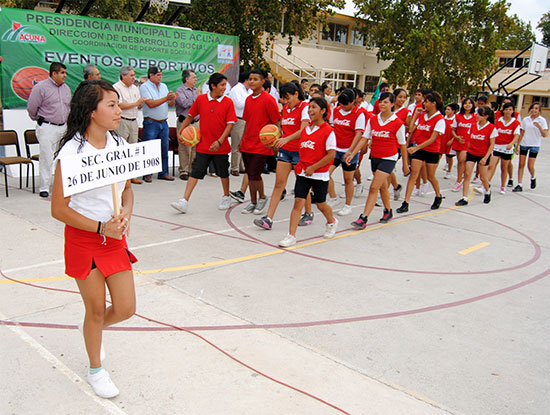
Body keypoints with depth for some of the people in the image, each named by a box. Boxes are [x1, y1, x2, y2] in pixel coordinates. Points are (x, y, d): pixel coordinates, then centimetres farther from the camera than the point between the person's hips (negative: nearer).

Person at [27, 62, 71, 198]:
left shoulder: (66, 88, 12)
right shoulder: (41, 87, -8)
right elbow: (31, 107, -5)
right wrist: (39, 120, 7)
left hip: (63, 127, 6)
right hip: (47, 128, -6)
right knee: (47, 158, -6)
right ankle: (44, 187, 1)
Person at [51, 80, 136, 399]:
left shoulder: (121, 145, -1)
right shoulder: (71, 152, -17)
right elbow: (59, 209, -14)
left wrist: (125, 214, -9)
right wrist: (101, 227, -20)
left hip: (115, 238, 5)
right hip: (83, 240, -5)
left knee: (126, 309, 7)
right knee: (96, 310, 9)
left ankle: (92, 329, 43)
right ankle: (96, 369, 36)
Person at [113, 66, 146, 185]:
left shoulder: (135, 88, 17)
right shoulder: (116, 88, -6)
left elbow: (139, 106, 19)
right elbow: (119, 105, -16)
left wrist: (141, 103, -3)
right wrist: (135, 103, -13)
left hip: (133, 121, 7)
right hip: (121, 122, -7)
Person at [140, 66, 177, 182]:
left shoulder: (164, 86, 13)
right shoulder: (145, 87, -5)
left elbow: (170, 104, 12)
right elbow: (151, 104, -16)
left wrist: (173, 99, -10)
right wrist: (166, 98, -17)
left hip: (163, 122, 6)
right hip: (151, 123, -6)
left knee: (164, 149, 9)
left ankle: (163, 173, 18)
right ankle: (147, 174, 6)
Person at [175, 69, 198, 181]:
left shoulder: (195, 90, 18)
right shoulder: (180, 90, -4)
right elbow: (185, 103, -18)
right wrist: (196, 95, -13)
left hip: (196, 122, 6)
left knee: (195, 148, 6)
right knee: (185, 148, -6)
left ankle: (192, 169, 15)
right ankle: (183, 171, 0)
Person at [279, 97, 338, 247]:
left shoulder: (328, 131, -12)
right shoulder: (305, 129, 8)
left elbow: (331, 155, -15)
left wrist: (313, 167, -17)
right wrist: (301, 166, 10)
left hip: (320, 174, -5)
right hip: (303, 172, 5)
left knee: (320, 204, 12)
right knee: (298, 202, -4)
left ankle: (331, 221, 44)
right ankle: (291, 235, -3)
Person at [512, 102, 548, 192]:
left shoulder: (542, 120, -3)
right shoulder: (525, 119, 5)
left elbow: (544, 135, -11)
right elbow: (522, 133, 9)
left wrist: (539, 126, -27)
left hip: (534, 145, -3)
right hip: (524, 144, 3)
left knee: (530, 166, -4)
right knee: (521, 164, -3)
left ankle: (533, 178, 28)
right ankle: (519, 185, -1)